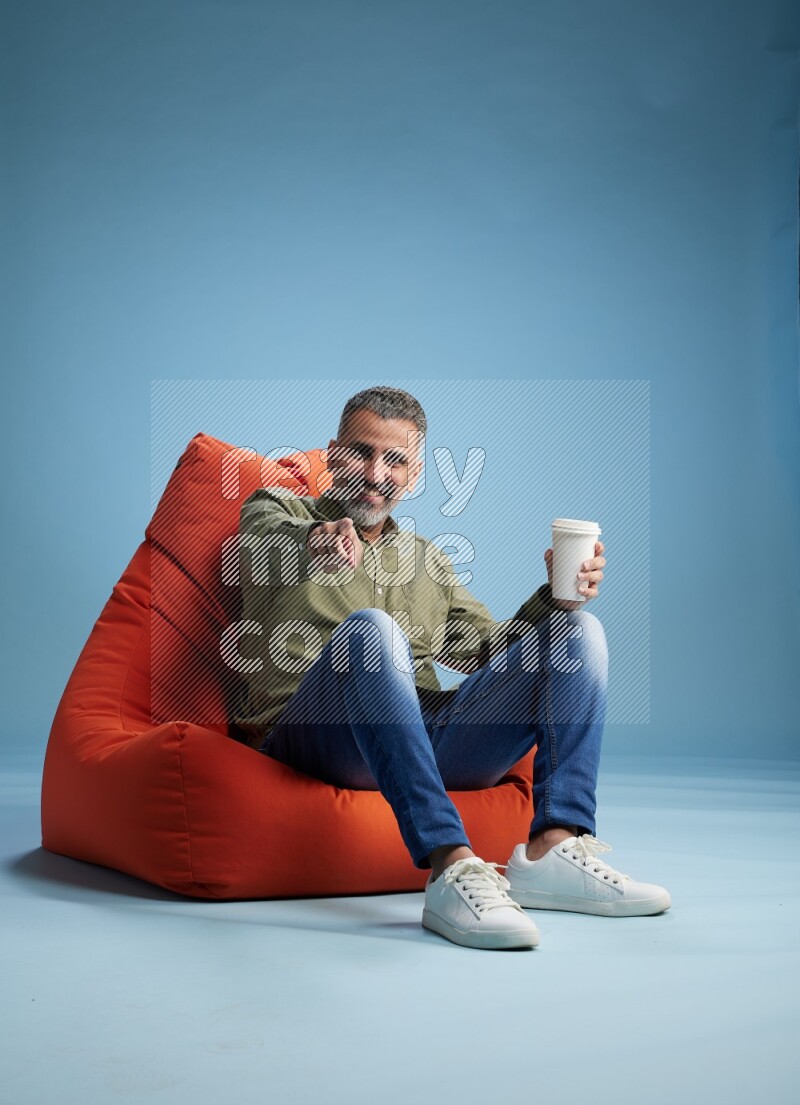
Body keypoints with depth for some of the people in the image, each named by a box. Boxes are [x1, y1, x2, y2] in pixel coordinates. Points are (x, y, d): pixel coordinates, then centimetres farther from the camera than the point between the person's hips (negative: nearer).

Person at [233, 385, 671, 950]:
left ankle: (553, 848, -25)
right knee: (371, 628, -36)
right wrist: (318, 544, -35)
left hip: (427, 735, 5)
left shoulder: (430, 560, 30)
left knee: (579, 629, -7)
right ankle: (452, 868, -44)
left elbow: (485, 648, 22)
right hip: (314, 732, -5)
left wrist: (552, 597, 2)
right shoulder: (277, 510, 16)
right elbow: (268, 540, -10)